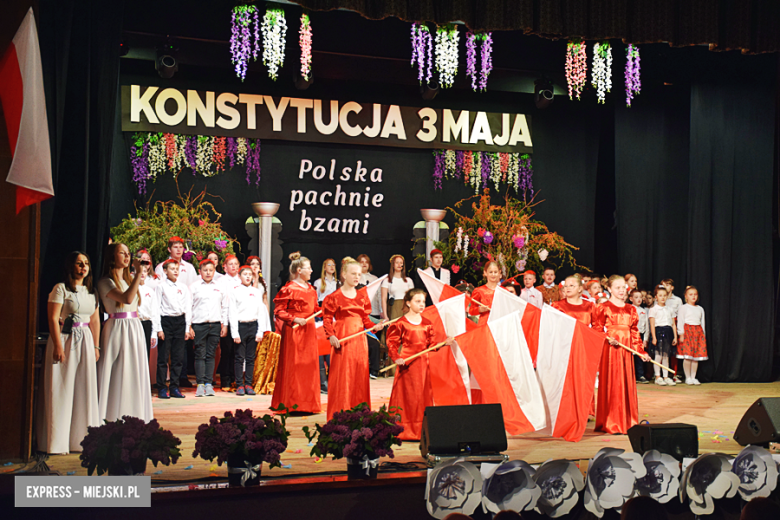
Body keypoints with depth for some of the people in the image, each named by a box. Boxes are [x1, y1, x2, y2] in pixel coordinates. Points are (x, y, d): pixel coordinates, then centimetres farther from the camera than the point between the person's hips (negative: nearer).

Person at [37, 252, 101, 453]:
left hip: (85, 341, 6)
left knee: (85, 390, 6)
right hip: (64, 339, -6)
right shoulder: (61, 289, -6)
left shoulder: (92, 291, 13)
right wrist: (58, 346, -17)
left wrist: (96, 346, 11)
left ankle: (81, 438, 14)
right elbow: (53, 319, -11)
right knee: (61, 390, -3)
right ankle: (57, 442, 3)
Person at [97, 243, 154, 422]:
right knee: (117, 375, -6)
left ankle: (133, 419, 12)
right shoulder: (106, 282, -7)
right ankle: (113, 419, 0)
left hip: (135, 329, 7)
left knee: (134, 375, 8)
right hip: (117, 330, -7)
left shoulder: (129, 280, 17)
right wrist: (139, 273, -20)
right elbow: (127, 298, -23)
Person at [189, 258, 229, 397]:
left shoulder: (220, 288, 11)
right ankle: (200, 384, 2)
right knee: (200, 355, -2)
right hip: (199, 325, -2)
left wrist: (224, 325, 9)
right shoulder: (194, 287, 3)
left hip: (215, 325, 2)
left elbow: (225, 307, 15)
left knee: (211, 355, 5)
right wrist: (189, 327, -3)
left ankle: (209, 384, 9)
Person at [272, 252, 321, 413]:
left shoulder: (310, 289, 14)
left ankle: (308, 403, 16)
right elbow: (278, 311, -11)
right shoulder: (289, 289, -10)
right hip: (294, 332, -8)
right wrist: (294, 319, -20)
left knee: (309, 366, 9)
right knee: (294, 366, -3)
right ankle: (292, 404, 3)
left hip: (309, 331, 8)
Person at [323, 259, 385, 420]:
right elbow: (327, 318, -4)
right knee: (342, 376, -4)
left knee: (360, 376, 6)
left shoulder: (362, 296, 11)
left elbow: (365, 318, 14)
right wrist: (331, 335, -17)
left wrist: (374, 327, -4)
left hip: (360, 339, 5)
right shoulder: (335, 297, -4)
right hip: (342, 340, -5)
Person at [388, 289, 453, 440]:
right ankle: (406, 430, 5)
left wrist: (444, 343, -2)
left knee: (424, 395, 6)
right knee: (408, 396, -3)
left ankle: (423, 430, 13)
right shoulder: (401, 323, -5)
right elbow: (391, 342, -5)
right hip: (407, 363, -5)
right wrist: (396, 358, -17)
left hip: (423, 363, 5)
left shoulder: (427, 324, 10)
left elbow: (431, 345, 12)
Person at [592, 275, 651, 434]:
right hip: (610, 350, -5)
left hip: (626, 350, 5)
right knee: (611, 385, -4)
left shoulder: (631, 309, 13)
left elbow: (635, 332, 15)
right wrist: (608, 339, -22)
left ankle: (628, 421, 17)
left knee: (627, 385, 8)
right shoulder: (603, 308, -3)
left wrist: (641, 351, 10)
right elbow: (597, 330, -6)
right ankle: (610, 423, 2)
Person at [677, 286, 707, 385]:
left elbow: (702, 323, 19)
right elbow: (680, 322, -3)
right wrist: (681, 334, -10)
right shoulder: (683, 308, 2)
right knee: (687, 356, -8)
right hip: (687, 331, -5)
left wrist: (703, 334, 12)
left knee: (696, 356, 3)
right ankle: (688, 377, 1)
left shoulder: (700, 309, 16)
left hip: (698, 332, 5)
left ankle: (693, 377, 11)